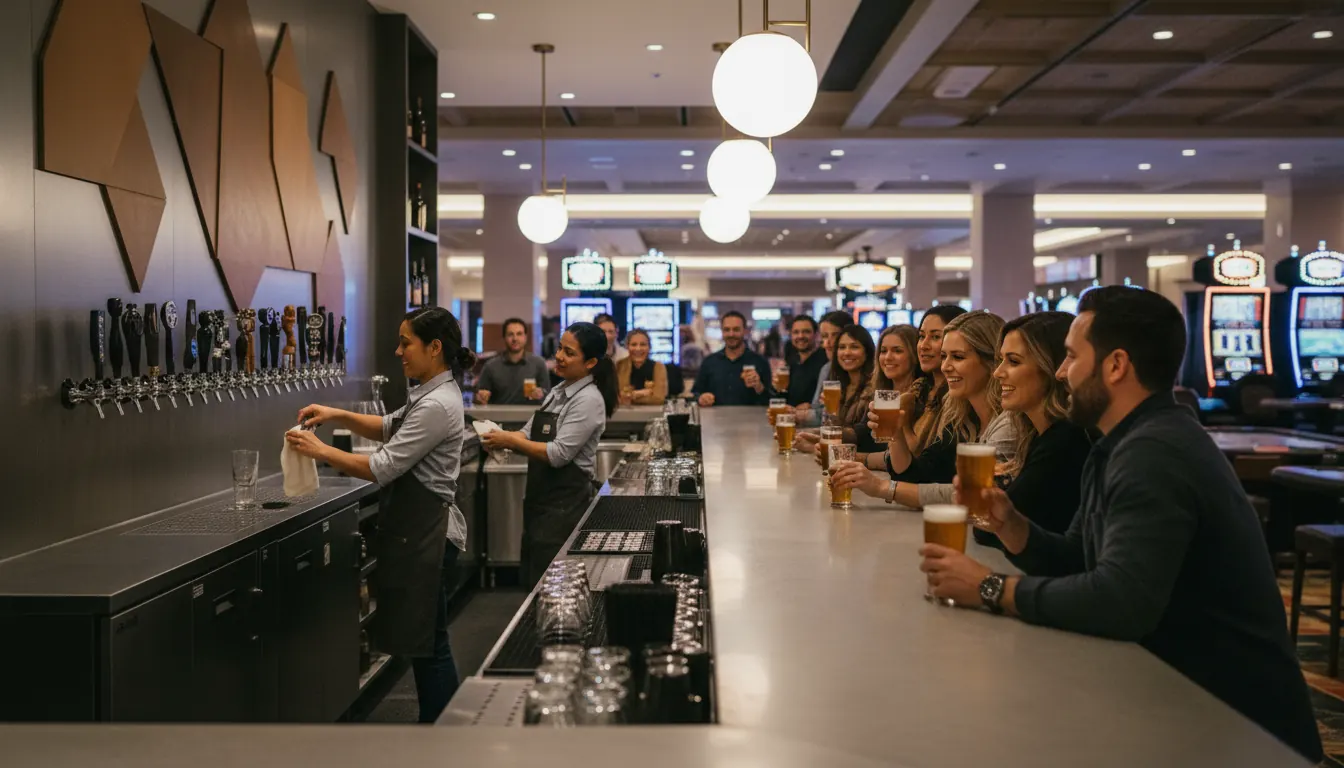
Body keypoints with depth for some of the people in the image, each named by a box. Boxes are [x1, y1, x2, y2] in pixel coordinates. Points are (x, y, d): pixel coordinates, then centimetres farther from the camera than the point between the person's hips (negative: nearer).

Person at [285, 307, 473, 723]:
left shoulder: (436, 405, -21)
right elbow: (389, 428, 25)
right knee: (423, 641, 16)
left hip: (425, 532, -10)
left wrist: (321, 450, -13)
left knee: (428, 643, -1)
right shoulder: (432, 393, 11)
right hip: (416, 528, 10)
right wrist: (338, 416, 11)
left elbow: (383, 468, -22)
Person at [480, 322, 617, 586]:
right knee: (534, 581, 16)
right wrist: (502, 439, -10)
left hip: (567, 503, -9)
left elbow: (558, 454, -21)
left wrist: (510, 441, -18)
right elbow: (529, 434, 10)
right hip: (542, 497, 9)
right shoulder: (558, 392, 11)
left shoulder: (589, 400, -16)